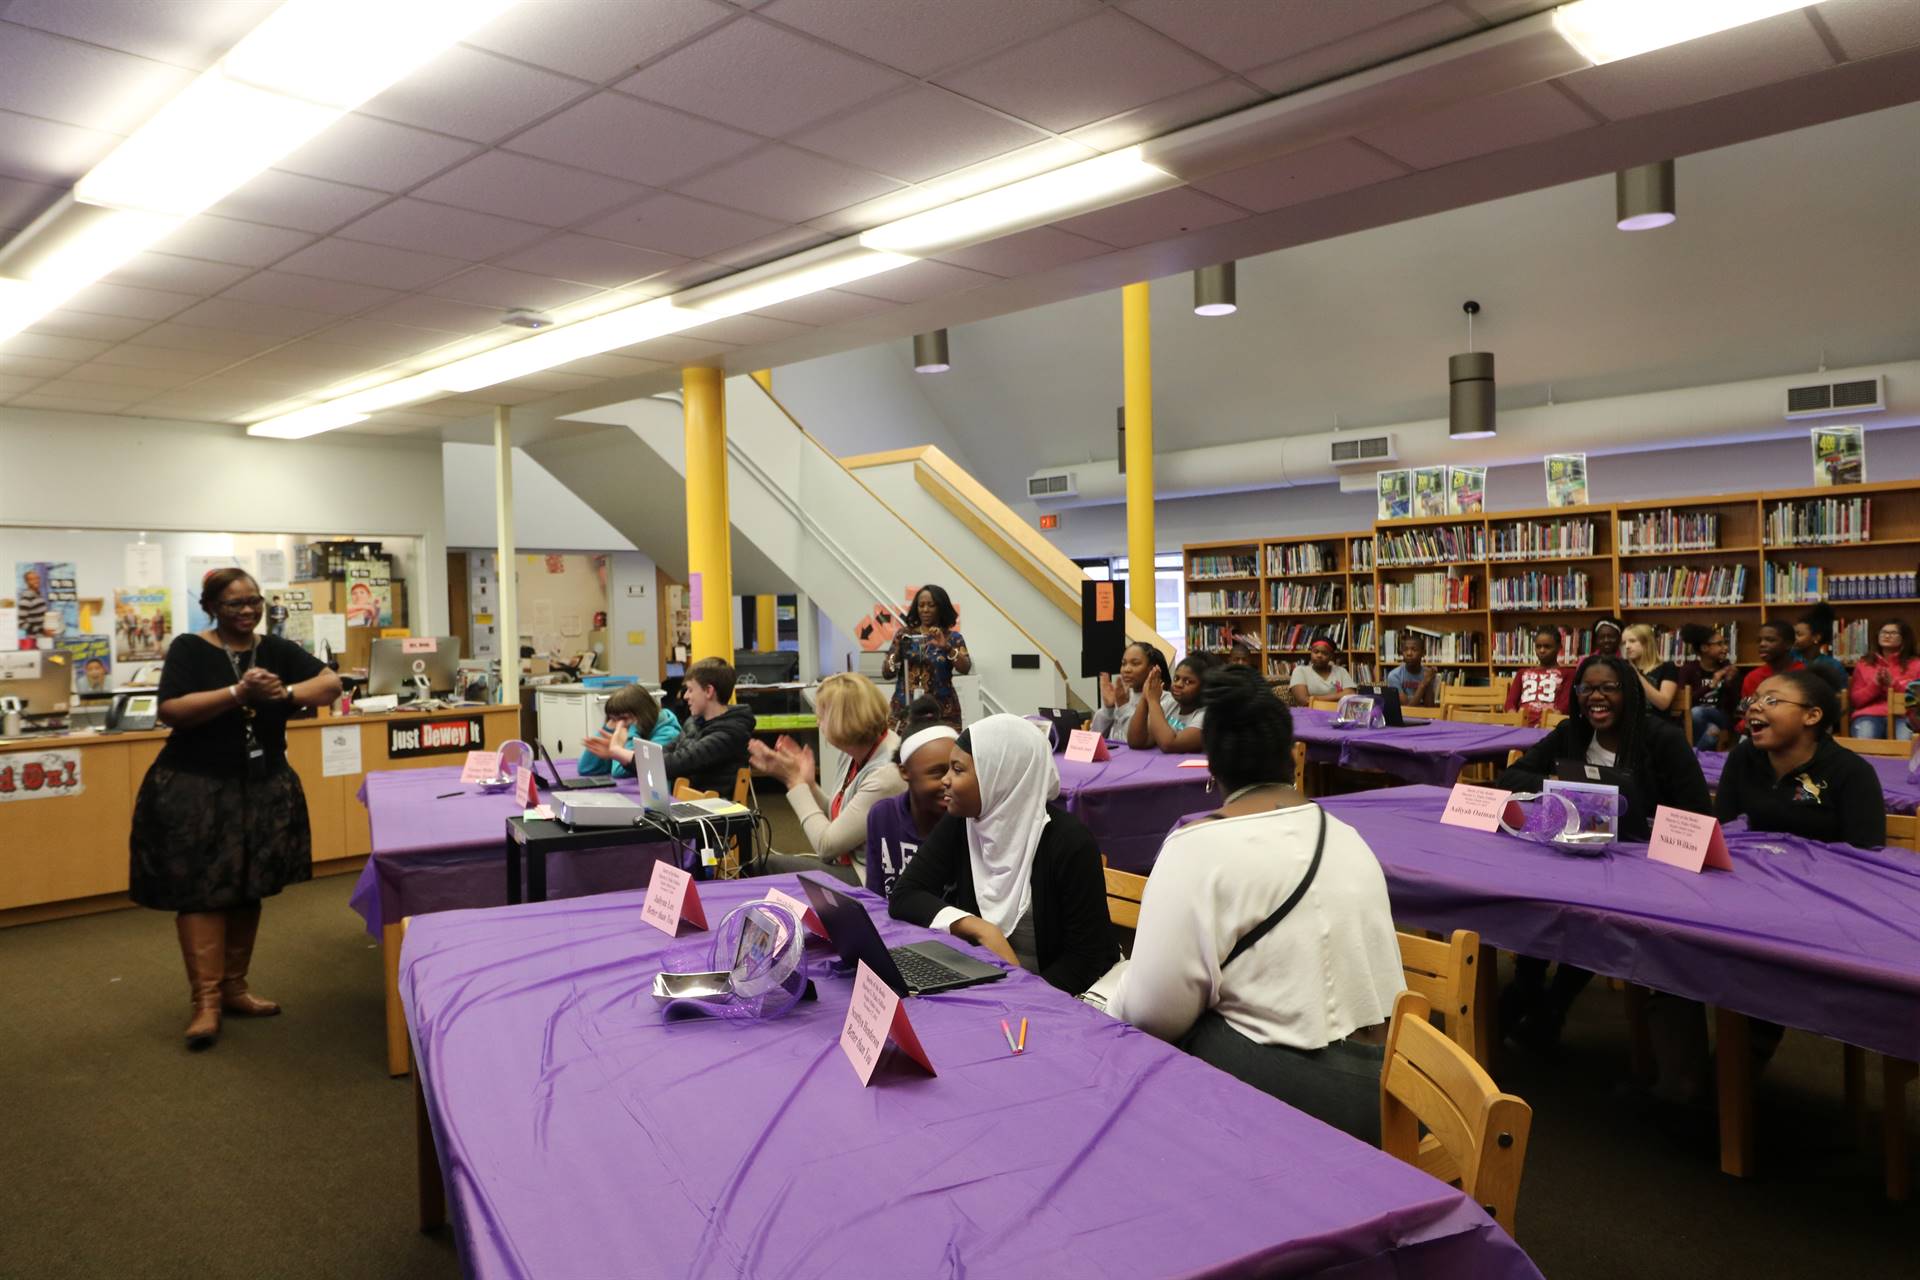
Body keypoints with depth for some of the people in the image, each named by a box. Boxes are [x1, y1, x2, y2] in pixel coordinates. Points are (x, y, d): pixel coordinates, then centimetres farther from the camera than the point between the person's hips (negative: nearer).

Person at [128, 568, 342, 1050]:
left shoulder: (277, 649, 5)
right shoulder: (189, 649, -6)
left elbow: (331, 683, -3)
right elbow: (170, 711, -17)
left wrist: (286, 692, -21)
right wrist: (239, 693, -26)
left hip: (264, 787, 4)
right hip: (195, 788, -4)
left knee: (248, 888, 10)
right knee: (201, 889, -4)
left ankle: (234, 988, 21)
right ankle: (206, 1000, 0)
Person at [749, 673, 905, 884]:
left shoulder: (887, 774, -24)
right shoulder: (860, 754, 3)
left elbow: (826, 845, -18)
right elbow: (834, 818, 11)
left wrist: (797, 782, -10)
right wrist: (805, 780, 0)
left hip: (867, 880, -8)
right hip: (847, 863, 8)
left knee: (770, 866, -12)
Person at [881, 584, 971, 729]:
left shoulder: (952, 637, 4)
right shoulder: (904, 635, 8)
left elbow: (965, 669, -11)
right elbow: (886, 673, 5)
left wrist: (946, 647, -24)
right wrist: (897, 649, -11)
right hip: (904, 710, 1)